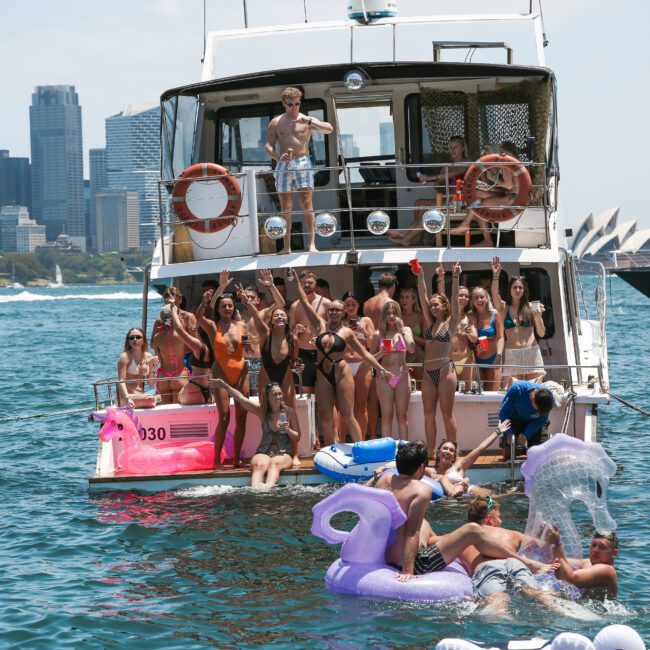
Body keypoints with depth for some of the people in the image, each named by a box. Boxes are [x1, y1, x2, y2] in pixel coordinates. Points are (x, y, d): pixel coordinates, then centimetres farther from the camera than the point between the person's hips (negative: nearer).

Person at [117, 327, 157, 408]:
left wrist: (151, 369, -4)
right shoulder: (125, 357, -4)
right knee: (152, 400, -36)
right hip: (126, 396, -7)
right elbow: (121, 381, -15)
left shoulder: (148, 356, 11)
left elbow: (151, 384, 14)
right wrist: (128, 398, -31)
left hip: (141, 396, 7)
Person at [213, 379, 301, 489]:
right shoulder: (262, 411, 8)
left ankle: (268, 487, -63)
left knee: (275, 463, -36)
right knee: (260, 464, -34)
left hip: (283, 455, -1)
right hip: (263, 453, 1)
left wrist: (288, 430, -10)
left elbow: (297, 438, 11)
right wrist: (226, 387, -14)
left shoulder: (289, 412, 6)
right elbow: (241, 398, -3)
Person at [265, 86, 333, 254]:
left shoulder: (307, 120, 9)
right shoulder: (276, 123, 12)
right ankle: (287, 246, 4)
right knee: (285, 206, 1)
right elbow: (268, 145, 8)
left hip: (303, 163, -2)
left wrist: (310, 121, -16)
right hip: (284, 165, 2)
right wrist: (278, 157, -12)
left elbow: (329, 129, -3)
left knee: (306, 203, -10)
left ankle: (311, 243, -12)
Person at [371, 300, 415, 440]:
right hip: (385, 377, 0)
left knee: (402, 416, 2)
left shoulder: (405, 330, 6)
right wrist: (380, 354, -11)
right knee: (386, 416, 2)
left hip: (402, 376, 0)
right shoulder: (378, 334, 6)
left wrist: (401, 330, -12)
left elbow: (411, 349, -12)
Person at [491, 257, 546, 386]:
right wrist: (496, 276, -26)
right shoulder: (504, 307, 9)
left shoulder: (530, 307, 9)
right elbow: (495, 295, -13)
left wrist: (538, 316, -10)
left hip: (531, 352, 0)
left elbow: (541, 333, 8)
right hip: (512, 354, 0)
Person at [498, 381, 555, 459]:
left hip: (533, 422, 1)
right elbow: (503, 412, -23)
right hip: (515, 420, -1)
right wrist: (509, 433, -31)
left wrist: (526, 435, -28)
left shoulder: (548, 398, -31)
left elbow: (540, 420, -16)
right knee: (507, 453, -6)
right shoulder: (517, 389, -37)